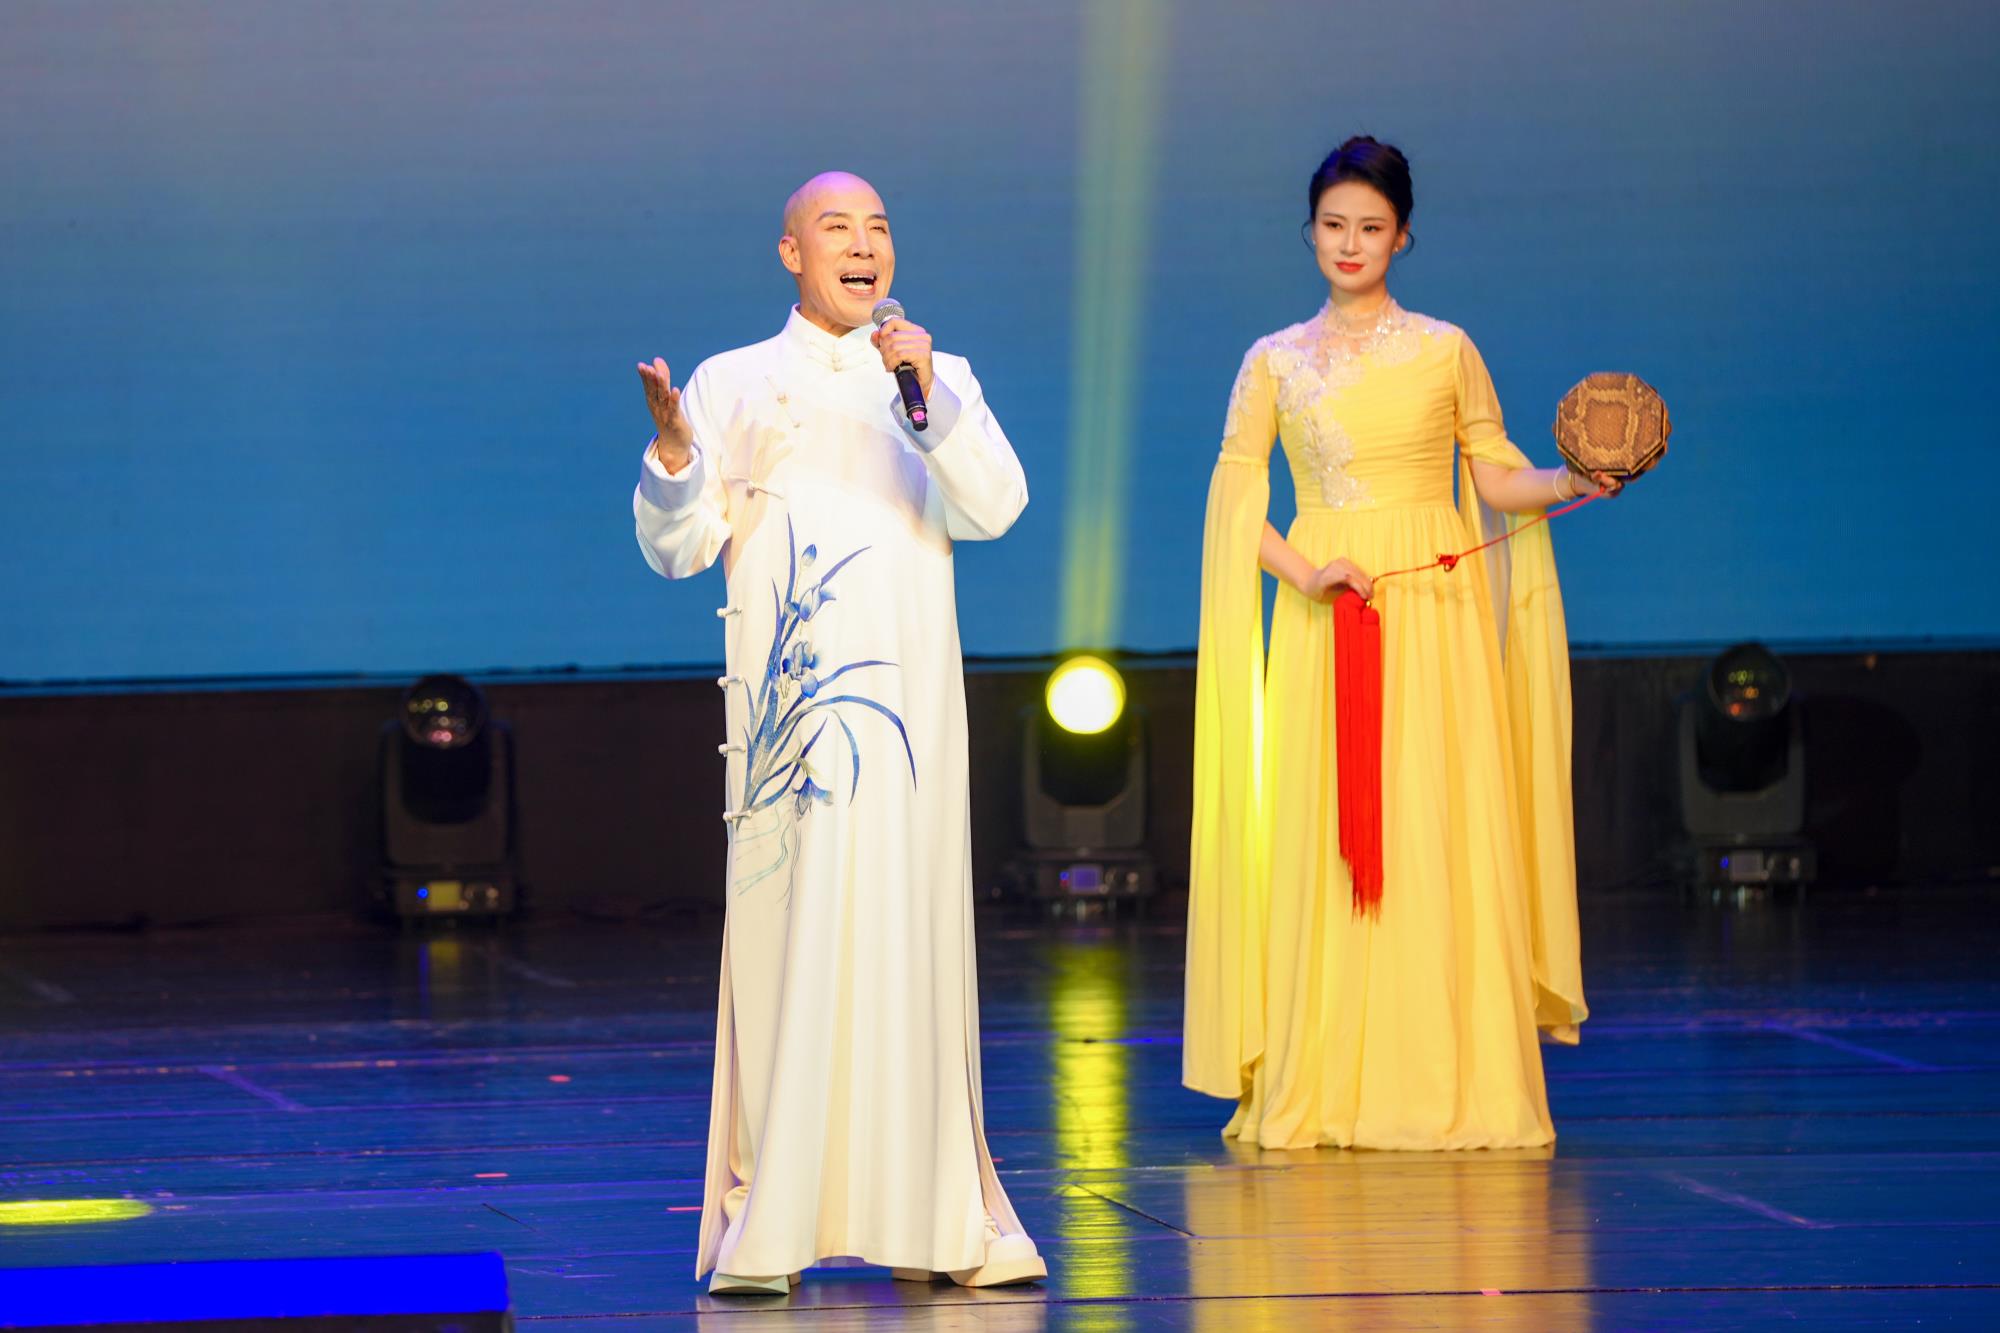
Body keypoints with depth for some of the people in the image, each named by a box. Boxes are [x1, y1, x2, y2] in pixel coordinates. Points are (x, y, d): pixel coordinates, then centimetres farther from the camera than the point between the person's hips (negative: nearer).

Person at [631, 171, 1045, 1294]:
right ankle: (763, 1229, -9)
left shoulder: (939, 381, 14)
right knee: (785, 938, -9)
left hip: (907, 696, 2)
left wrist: (931, 398, -15)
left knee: (913, 937, -1)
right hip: (788, 699, -2)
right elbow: (679, 547, 4)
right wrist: (675, 453, -14)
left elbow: (994, 508, -2)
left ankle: (932, 1217, 3)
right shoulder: (734, 384, 11)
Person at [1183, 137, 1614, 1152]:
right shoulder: (1276, 363, 9)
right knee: (1321, 842, -4)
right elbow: (1236, 496, 3)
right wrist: (1303, 573, -12)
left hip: (1435, 612, 0)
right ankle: (1324, 1088, 0)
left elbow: (1496, 478, 9)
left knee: (1443, 837, -4)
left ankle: (1452, 1086, 0)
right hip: (1322, 619, 0)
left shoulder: (1444, 351, 8)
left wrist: (1572, 481, -10)